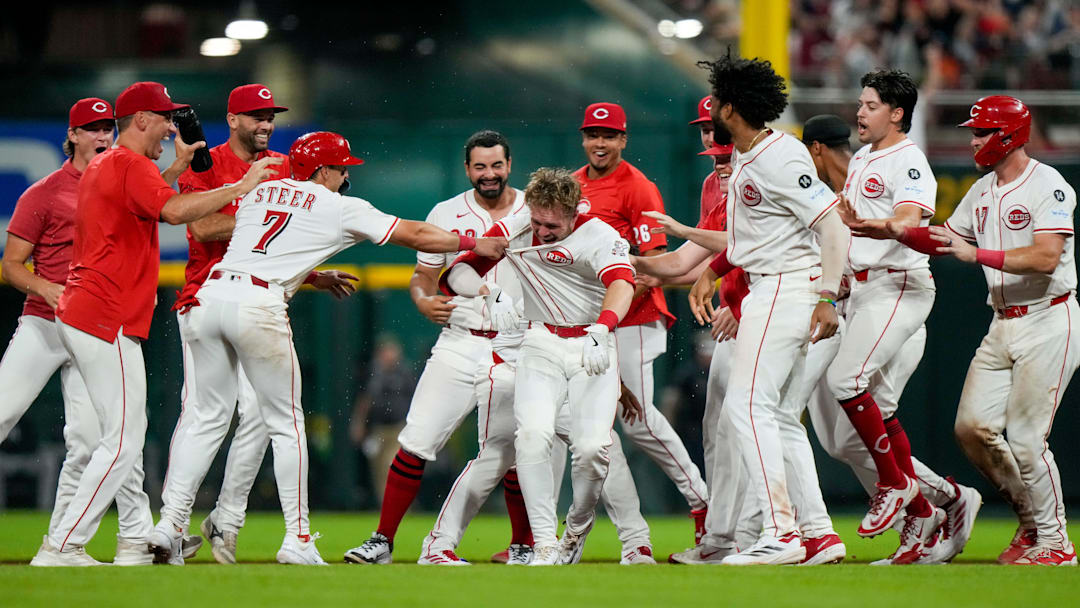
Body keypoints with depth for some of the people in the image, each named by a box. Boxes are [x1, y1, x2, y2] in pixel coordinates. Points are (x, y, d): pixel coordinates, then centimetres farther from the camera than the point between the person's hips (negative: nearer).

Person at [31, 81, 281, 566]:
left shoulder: (101, 166, 18)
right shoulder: (131, 165, -13)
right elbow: (176, 211, -28)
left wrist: (176, 169, 23)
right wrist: (243, 186, -21)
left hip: (76, 315, 11)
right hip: (107, 324, -11)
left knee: (128, 434, 17)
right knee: (122, 442, -10)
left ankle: (141, 540, 21)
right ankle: (61, 548, -12)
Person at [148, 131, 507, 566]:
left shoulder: (259, 192, 24)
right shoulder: (338, 207, 10)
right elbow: (414, 235, 14)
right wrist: (473, 244, 25)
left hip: (211, 296, 5)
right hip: (258, 304, -5)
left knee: (211, 418, 11)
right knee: (286, 424, 6)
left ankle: (170, 522, 1)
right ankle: (297, 539, 5)